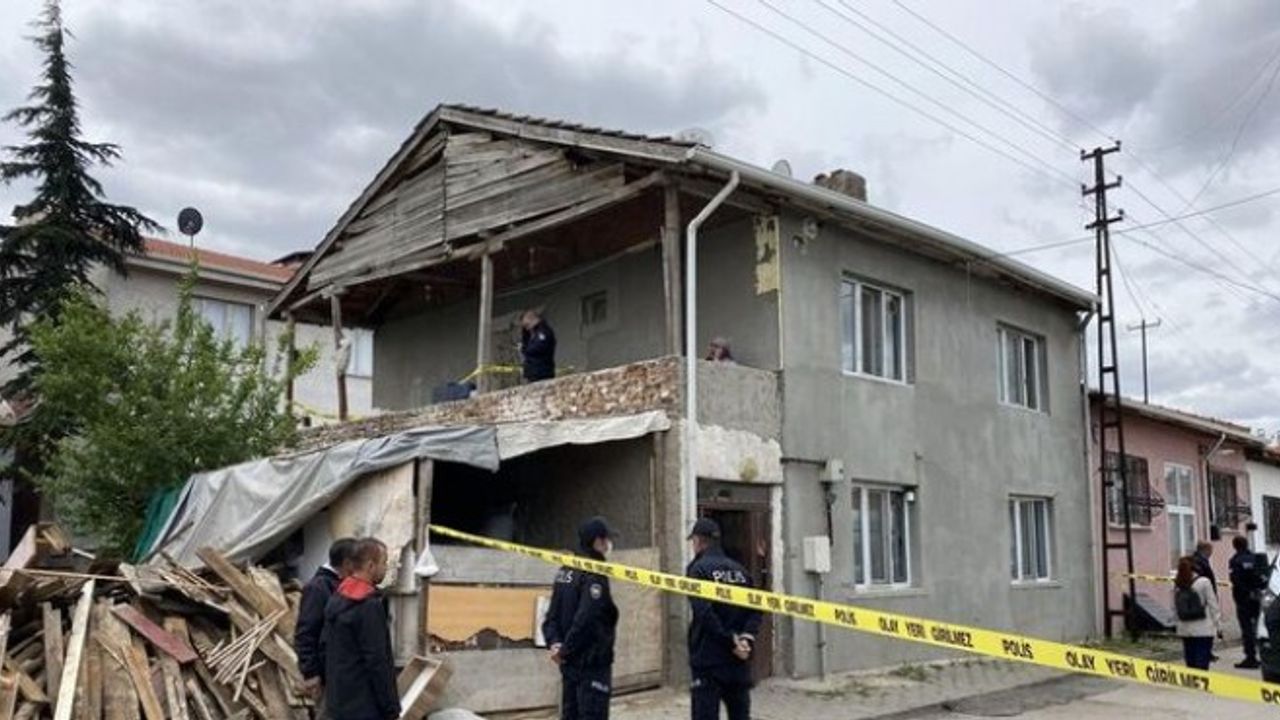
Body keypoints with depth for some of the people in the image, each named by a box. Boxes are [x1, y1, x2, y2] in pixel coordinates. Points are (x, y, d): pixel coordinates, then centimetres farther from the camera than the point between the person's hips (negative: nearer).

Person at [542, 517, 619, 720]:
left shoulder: (566, 572, 10)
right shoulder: (595, 574, -18)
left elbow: (553, 614, 9)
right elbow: (585, 618, -24)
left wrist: (554, 642, -4)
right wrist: (565, 650, -15)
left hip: (570, 662, 9)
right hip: (592, 662, -9)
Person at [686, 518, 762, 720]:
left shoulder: (699, 568, -8)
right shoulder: (738, 569, 11)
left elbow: (704, 613, -18)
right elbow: (755, 608, 5)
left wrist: (730, 641, -14)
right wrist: (747, 637, -5)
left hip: (709, 659, -6)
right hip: (738, 659, 6)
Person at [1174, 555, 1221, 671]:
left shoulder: (1177, 585, 2)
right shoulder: (1203, 582, -10)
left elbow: (1174, 608, 5)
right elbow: (1213, 606, -6)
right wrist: (1218, 625, 1)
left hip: (1184, 629, 4)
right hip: (1204, 630, -4)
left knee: (1190, 662, 13)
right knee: (1202, 665, -3)